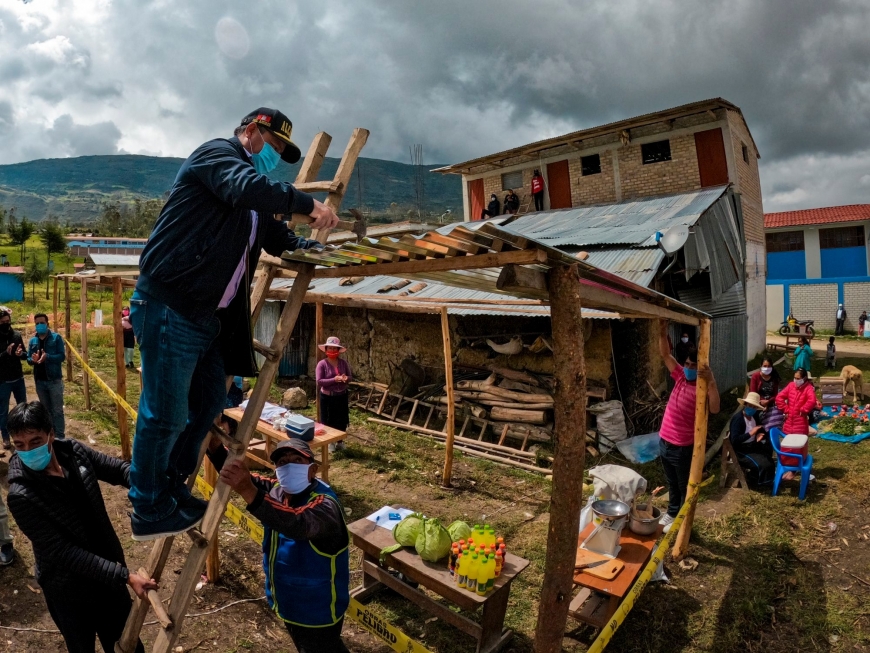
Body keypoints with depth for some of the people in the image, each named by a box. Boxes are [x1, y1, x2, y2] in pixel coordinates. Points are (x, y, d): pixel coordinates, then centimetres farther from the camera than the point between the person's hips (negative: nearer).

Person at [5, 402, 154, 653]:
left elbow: (118, 469, 0)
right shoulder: (21, 496, -26)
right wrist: (125, 576, -30)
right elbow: (62, 552, -26)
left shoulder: (73, 452, -13)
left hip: (108, 568, 4)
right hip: (68, 587, -4)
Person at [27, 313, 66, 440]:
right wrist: (33, 359, -15)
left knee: (57, 410, 1)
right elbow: (28, 358, 8)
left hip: (54, 380, -5)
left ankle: (60, 436, 6)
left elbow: (62, 356, -10)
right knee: (46, 410, 16)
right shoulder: (32, 341, 8)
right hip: (39, 381, 5)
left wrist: (47, 357, -27)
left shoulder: (56, 337, -4)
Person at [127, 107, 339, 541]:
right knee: (165, 415, -1)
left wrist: (310, 246, 14)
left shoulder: (252, 208, 22)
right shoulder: (217, 153, -5)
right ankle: (149, 512, 16)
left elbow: (276, 236, 30)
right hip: (168, 307, -10)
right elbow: (248, 187, -27)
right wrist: (307, 204, -23)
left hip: (207, 315, 10)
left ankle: (172, 489, 33)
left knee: (209, 404, 15)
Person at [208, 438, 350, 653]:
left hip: (317, 611, -7)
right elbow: (234, 472, -11)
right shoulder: (277, 491, -6)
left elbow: (297, 524, -53)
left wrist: (247, 490, -65)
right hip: (290, 603, 8)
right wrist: (213, 443, -31)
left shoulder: (324, 505, -31)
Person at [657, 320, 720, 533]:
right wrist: (663, 332, -12)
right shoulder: (681, 377, 0)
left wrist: (711, 382, -44)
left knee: (685, 487, 14)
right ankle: (672, 513, 42)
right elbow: (665, 355, 3)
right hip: (664, 442, 7)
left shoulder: (701, 389, -18)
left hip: (683, 448, -7)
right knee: (672, 484, 25)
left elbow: (714, 409, -37)